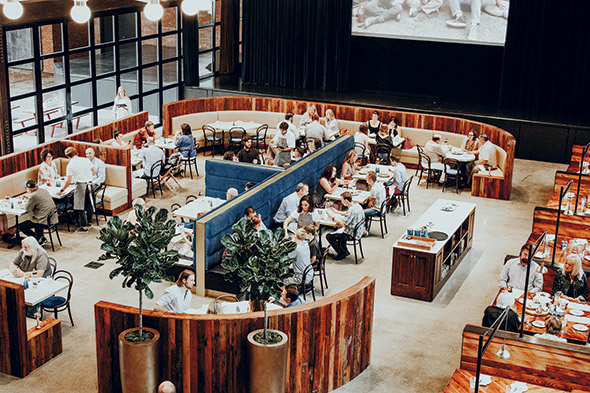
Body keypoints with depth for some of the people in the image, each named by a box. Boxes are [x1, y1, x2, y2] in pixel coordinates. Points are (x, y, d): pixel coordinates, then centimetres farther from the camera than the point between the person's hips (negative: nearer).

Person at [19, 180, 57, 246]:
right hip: (53, 218, 9)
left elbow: (27, 209, -7)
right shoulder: (44, 190, 7)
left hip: (46, 221, -9)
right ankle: (40, 237, 32)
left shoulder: (34, 196, -18)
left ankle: (41, 238, 2)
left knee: (21, 227, 2)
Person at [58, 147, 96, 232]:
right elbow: (94, 171, 10)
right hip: (89, 183, 5)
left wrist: (61, 190, 0)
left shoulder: (70, 165, -8)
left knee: (79, 207, 2)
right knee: (88, 203, 20)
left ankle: (84, 226, 1)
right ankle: (89, 221, 33)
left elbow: (68, 181, -11)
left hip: (80, 185, -5)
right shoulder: (86, 160, 3)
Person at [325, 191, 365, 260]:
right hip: (359, 230, 10)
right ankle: (345, 250, 32)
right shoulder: (357, 205, 1)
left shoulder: (351, 210, -28)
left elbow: (342, 224, -24)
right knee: (338, 230, 33)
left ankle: (342, 253, 6)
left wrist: (333, 217, -13)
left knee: (329, 236, -3)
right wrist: (337, 212, 20)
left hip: (352, 234, -10)